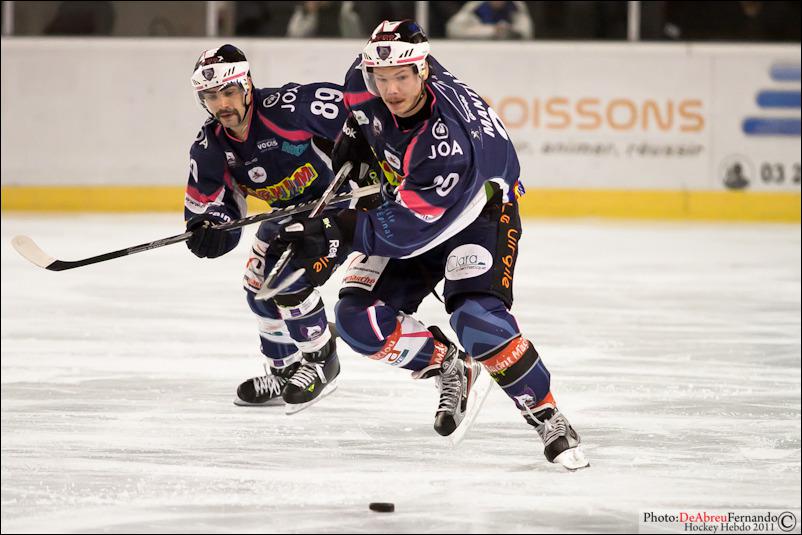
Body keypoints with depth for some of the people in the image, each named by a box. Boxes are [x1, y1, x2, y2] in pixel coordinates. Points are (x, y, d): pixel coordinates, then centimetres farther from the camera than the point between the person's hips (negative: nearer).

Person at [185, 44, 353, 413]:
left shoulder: (287, 108, -31)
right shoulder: (210, 147, -9)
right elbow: (204, 201, -6)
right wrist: (207, 228, -29)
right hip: (290, 208, 9)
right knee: (260, 286, 11)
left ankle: (321, 361, 1)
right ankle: (285, 373, 29)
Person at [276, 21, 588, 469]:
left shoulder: (448, 139, -38)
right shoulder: (369, 80, -18)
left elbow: (409, 229, -34)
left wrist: (333, 234, -35)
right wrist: (353, 138, 8)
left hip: (479, 210, -7)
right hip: (407, 201, 7)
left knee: (478, 321, -30)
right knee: (358, 318, -10)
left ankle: (549, 419, -14)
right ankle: (450, 368, 13)